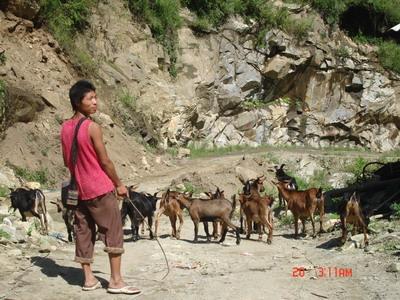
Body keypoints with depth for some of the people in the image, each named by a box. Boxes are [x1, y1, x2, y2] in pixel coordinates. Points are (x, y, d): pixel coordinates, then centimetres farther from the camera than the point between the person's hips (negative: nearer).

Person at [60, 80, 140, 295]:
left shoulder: (65, 128, 6)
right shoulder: (92, 127, -16)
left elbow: (66, 161, 12)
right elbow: (105, 161, -13)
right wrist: (119, 184, -2)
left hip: (79, 190, 7)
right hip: (100, 189, -7)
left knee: (83, 234, 11)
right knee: (113, 233, 0)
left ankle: (89, 279, 16)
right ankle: (116, 281, -1)